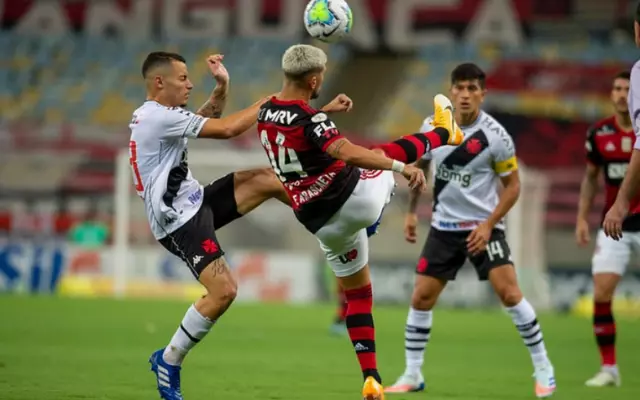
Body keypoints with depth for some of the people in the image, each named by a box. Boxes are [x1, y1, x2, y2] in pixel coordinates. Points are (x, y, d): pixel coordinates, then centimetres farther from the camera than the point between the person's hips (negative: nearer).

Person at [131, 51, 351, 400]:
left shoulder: (152, 115, 12)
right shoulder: (159, 117, -20)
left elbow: (207, 119, 25)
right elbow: (226, 129, -20)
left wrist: (222, 87, 7)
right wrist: (266, 103, -6)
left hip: (196, 203, 10)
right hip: (180, 220, -10)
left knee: (266, 179, 4)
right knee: (223, 292, -18)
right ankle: (167, 362, -3)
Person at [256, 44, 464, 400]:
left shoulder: (265, 113, -1)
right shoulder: (311, 120, -25)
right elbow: (350, 154, -41)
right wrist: (402, 167, -44)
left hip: (322, 223, 7)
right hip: (358, 196, -7)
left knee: (357, 292, 19)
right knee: (395, 153, 20)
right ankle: (443, 134, 51)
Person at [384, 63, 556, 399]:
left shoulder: (495, 135, -14)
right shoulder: (432, 127, -3)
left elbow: (512, 186, -6)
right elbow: (418, 167, 16)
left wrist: (488, 224, -16)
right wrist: (411, 212, 11)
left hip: (483, 227, -4)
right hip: (443, 227, 4)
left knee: (509, 292, -16)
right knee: (421, 298, -1)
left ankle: (543, 369, -4)